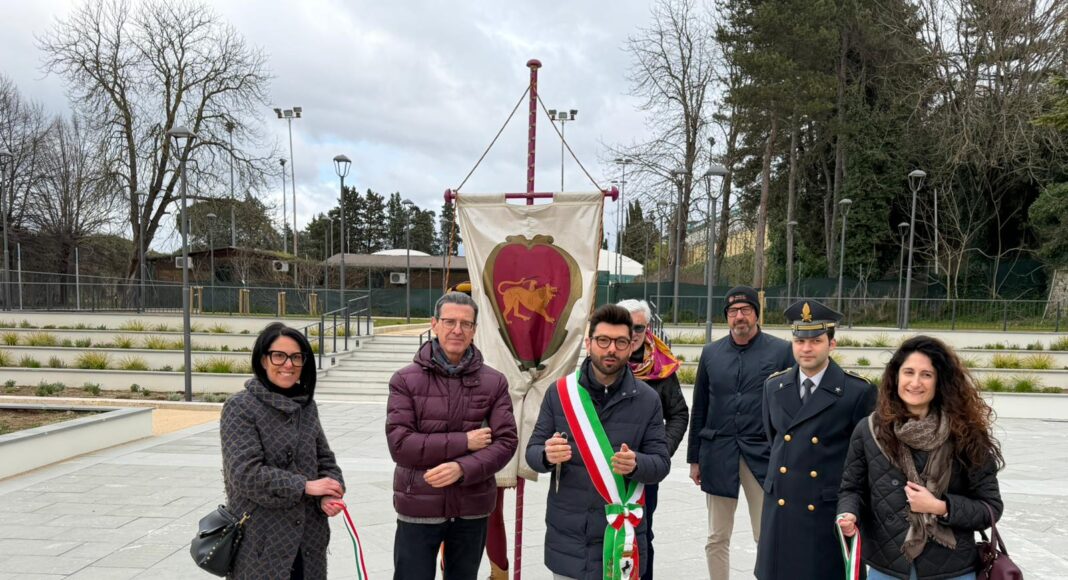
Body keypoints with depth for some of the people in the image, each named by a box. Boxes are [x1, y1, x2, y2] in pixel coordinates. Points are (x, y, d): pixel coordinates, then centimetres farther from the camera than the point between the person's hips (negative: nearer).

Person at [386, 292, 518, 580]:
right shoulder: (406, 380, -7)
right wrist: (464, 442, -17)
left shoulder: (494, 382, -2)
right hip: (419, 508, -2)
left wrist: (462, 468, -21)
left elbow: (506, 442, -7)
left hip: (472, 508, 2)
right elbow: (399, 444, -15)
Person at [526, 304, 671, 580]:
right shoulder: (560, 391, -2)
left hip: (620, 536, -1)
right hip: (566, 536, 1)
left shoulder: (647, 399, -4)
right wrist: (547, 455, -21)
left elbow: (661, 464, -3)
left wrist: (636, 464, -24)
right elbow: (532, 451, 1)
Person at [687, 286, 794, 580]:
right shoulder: (711, 352, 6)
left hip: (763, 455, -2)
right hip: (718, 455, 3)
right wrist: (694, 458, 9)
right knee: (717, 538, 11)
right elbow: (699, 409, 9)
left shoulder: (781, 351, -1)